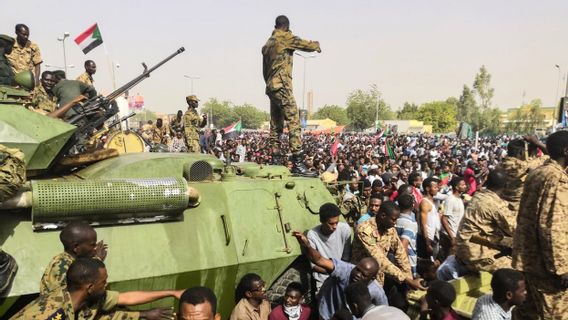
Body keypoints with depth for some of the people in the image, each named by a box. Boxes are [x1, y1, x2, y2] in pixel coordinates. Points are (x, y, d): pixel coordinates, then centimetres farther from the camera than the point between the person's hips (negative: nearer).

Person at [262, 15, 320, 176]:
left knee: (276, 125, 10)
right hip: (282, 87, -9)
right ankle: (297, 163, -18)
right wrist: (317, 45, 22)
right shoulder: (286, 38, -3)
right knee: (294, 123, -13)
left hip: (270, 88, 9)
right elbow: (307, 45, 1)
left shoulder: (267, 43, 21)